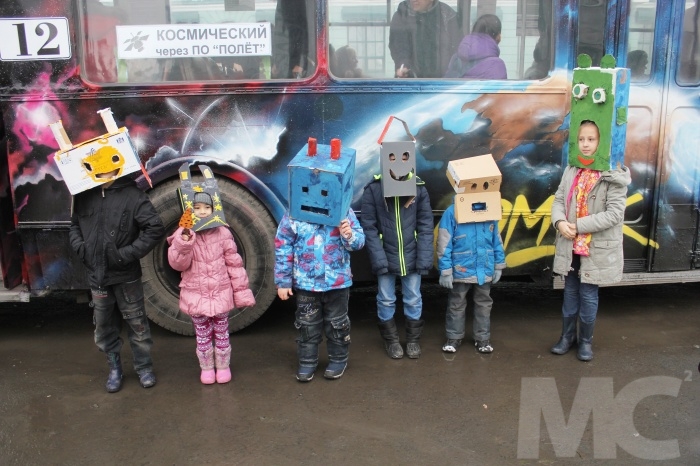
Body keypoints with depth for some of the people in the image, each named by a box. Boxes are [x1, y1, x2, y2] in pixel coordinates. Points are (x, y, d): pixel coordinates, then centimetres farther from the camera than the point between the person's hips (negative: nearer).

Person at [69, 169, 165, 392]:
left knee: (137, 324, 9)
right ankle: (114, 368, 32)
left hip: (126, 276, -4)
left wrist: (128, 254, -19)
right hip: (96, 275, 4)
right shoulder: (84, 195, 3)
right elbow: (75, 225, 17)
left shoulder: (132, 195, -13)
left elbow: (155, 228, -18)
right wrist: (80, 247, -1)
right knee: (104, 327, 15)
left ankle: (144, 367, 26)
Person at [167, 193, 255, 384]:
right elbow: (178, 264, -15)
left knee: (221, 333, 12)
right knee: (202, 335, 13)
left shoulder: (222, 233, -4)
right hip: (196, 295, 0)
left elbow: (234, 264, -1)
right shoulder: (183, 235, -5)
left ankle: (223, 366, 30)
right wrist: (183, 244, -32)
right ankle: (206, 368, 31)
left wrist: (241, 292, -1)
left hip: (220, 294, 0)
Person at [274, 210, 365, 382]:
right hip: (305, 282, 0)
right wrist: (283, 282, -4)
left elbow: (360, 240, -2)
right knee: (307, 324, 13)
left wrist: (349, 235, -27)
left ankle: (338, 359, 34)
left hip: (338, 281, 0)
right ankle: (307, 362, 30)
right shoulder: (293, 214, -10)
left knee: (337, 323, 15)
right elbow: (282, 247, -5)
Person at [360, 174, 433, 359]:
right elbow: (368, 226, -11)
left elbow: (426, 225, -6)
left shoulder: (418, 187, -6)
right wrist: (378, 259, -17)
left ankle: (413, 340, 32)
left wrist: (424, 258, -13)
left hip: (411, 256, 1)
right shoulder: (373, 189, -10)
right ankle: (391, 340, 31)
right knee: (386, 300, 12)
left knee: (413, 300, 13)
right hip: (385, 257, -1)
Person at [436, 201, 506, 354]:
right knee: (456, 304, 13)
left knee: (484, 304, 16)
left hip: (485, 270, 4)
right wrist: (445, 271, -12)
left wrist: (499, 266, 8)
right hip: (460, 271, -3)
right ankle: (454, 337, 28)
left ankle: (483, 338, 31)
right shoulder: (452, 212, -15)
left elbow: (497, 241, 7)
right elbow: (444, 244, -13)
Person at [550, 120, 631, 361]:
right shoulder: (571, 170, 3)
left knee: (588, 296, 7)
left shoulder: (614, 176, -13)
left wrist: (579, 226, -21)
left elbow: (615, 213, -18)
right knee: (570, 293, 16)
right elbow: (559, 200, 4)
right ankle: (567, 336, 32)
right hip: (570, 246, 4)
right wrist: (560, 222, -17)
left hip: (597, 248, -4)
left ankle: (585, 341, 27)